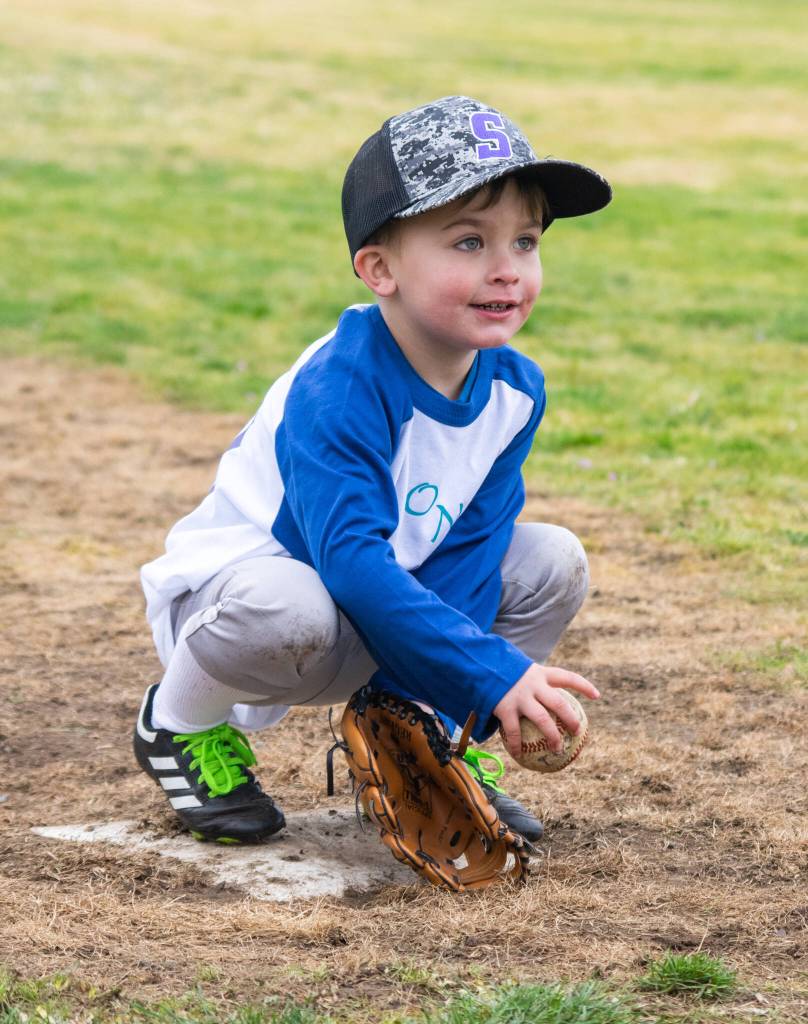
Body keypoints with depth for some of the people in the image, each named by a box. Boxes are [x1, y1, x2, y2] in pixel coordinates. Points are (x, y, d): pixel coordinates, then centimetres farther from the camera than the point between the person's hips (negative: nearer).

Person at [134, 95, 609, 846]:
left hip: (381, 613, 7)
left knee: (555, 560, -6)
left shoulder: (516, 388, -9)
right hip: (228, 582, -7)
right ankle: (181, 725, -7)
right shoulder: (338, 392, -32)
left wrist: (421, 697, -24)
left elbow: (462, 552, -11)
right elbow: (352, 562, -39)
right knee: (287, 606, -41)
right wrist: (495, 674, -43)